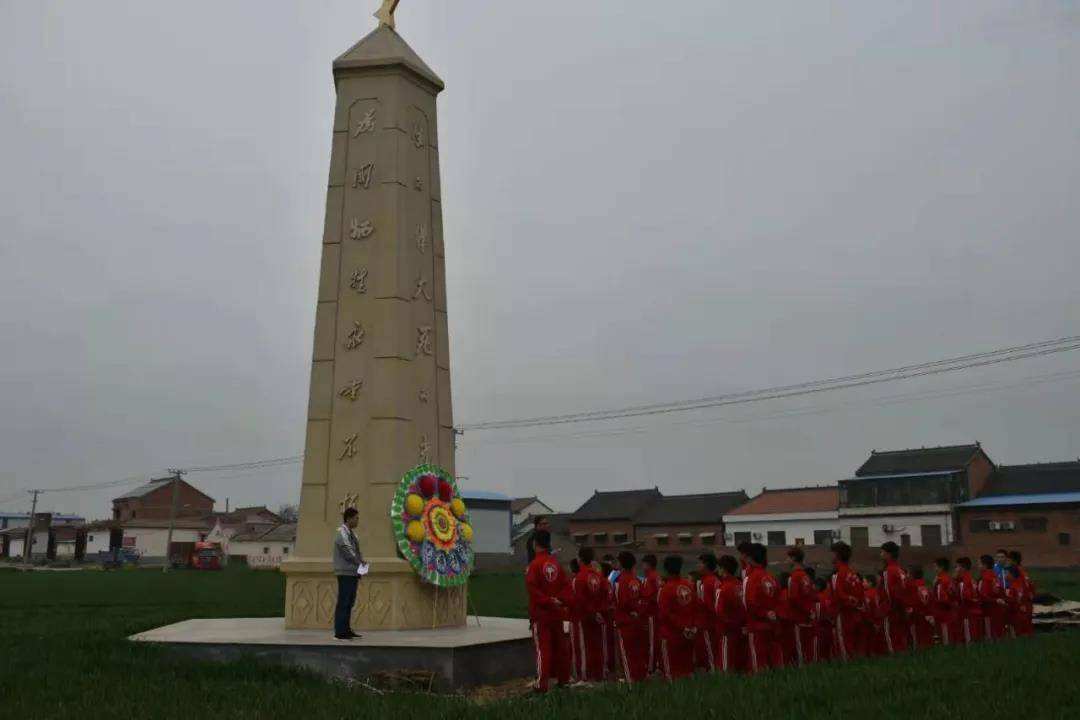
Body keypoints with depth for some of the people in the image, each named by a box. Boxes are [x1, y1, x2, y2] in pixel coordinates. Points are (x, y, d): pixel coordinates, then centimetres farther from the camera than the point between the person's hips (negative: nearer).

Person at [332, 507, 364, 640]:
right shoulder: (341, 532, -10)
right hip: (345, 573, -10)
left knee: (350, 602, 13)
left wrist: (361, 561, 3)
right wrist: (359, 561, -10)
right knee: (343, 602, -6)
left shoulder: (351, 533, 18)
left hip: (353, 573, 10)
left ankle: (346, 629, 20)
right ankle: (340, 632, -3)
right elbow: (347, 550, -18)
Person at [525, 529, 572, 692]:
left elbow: (532, 588, -20)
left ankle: (542, 685, -4)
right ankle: (564, 680, 26)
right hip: (557, 613, 5)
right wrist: (564, 601, -3)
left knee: (542, 648, -3)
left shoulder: (534, 565, -14)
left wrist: (547, 601, -15)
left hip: (541, 613, -5)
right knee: (560, 646, 16)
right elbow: (565, 585, 4)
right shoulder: (556, 563, 5)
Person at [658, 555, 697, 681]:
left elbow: (664, 613, -17)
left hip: (671, 633, -5)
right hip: (688, 635, 5)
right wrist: (693, 626, 6)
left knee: (671, 670, 4)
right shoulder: (689, 586, 0)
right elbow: (695, 608, 4)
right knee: (687, 668, 14)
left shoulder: (666, 588, -16)